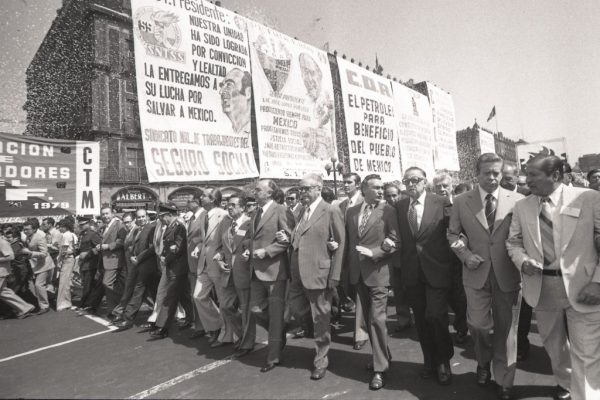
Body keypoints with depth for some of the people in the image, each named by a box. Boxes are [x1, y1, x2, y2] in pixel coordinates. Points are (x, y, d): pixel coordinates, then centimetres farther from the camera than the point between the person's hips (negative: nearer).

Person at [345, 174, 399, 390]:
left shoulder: (388, 210, -6)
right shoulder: (351, 211, 8)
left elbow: (395, 241, -9)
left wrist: (373, 252, -19)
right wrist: (349, 265, 8)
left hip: (378, 271, -5)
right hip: (358, 272, 5)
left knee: (377, 319, -5)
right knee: (369, 319, 16)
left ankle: (380, 369, 8)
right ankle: (382, 355, 34)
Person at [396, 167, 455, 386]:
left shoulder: (442, 203, -5)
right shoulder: (399, 206, 5)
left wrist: (452, 263, -9)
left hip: (436, 269, -3)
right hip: (411, 272, 4)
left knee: (436, 316, -4)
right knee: (421, 319, 13)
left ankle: (443, 362, 22)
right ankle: (429, 361, 33)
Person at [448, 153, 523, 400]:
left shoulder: (517, 201, -2)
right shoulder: (461, 202, 0)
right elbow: (453, 233, 7)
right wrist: (465, 254, -8)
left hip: (508, 274, 0)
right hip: (476, 273, 0)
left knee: (506, 328, 9)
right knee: (479, 323, 2)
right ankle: (484, 362, 36)